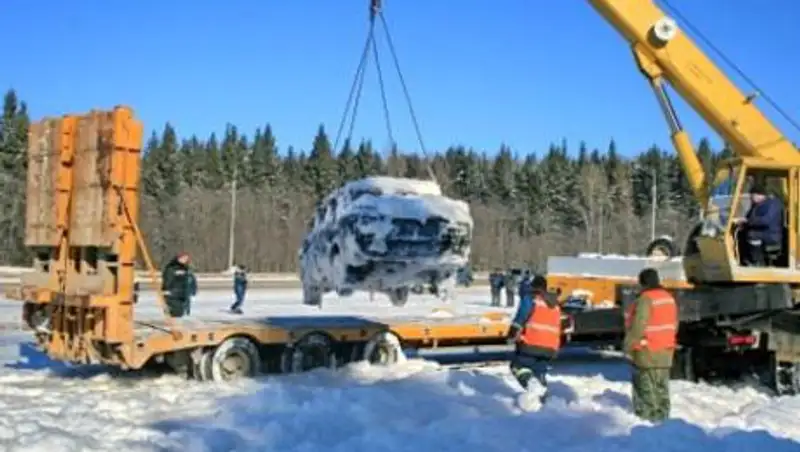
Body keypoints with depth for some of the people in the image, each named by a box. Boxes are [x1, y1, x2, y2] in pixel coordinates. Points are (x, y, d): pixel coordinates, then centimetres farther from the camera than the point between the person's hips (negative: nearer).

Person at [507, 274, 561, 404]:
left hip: (530, 345, -6)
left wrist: (512, 335, -6)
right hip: (549, 348, 6)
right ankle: (541, 400, 7)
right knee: (540, 374, 13)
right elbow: (557, 328, 26)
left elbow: (520, 319, -12)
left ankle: (532, 385, -20)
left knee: (517, 366, 4)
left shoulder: (530, 300, -2)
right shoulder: (555, 304, 20)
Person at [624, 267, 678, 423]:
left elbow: (638, 326, -23)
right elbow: (674, 324, 16)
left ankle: (647, 419, -2)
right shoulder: (669, 298, 10)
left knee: (646, 389, -3)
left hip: (647, 353, -8)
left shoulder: (646, 299, -19)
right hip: (665, 353, 9)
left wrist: (628, 346, -14)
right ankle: (662, 418, 18)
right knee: (661, 388, 14)